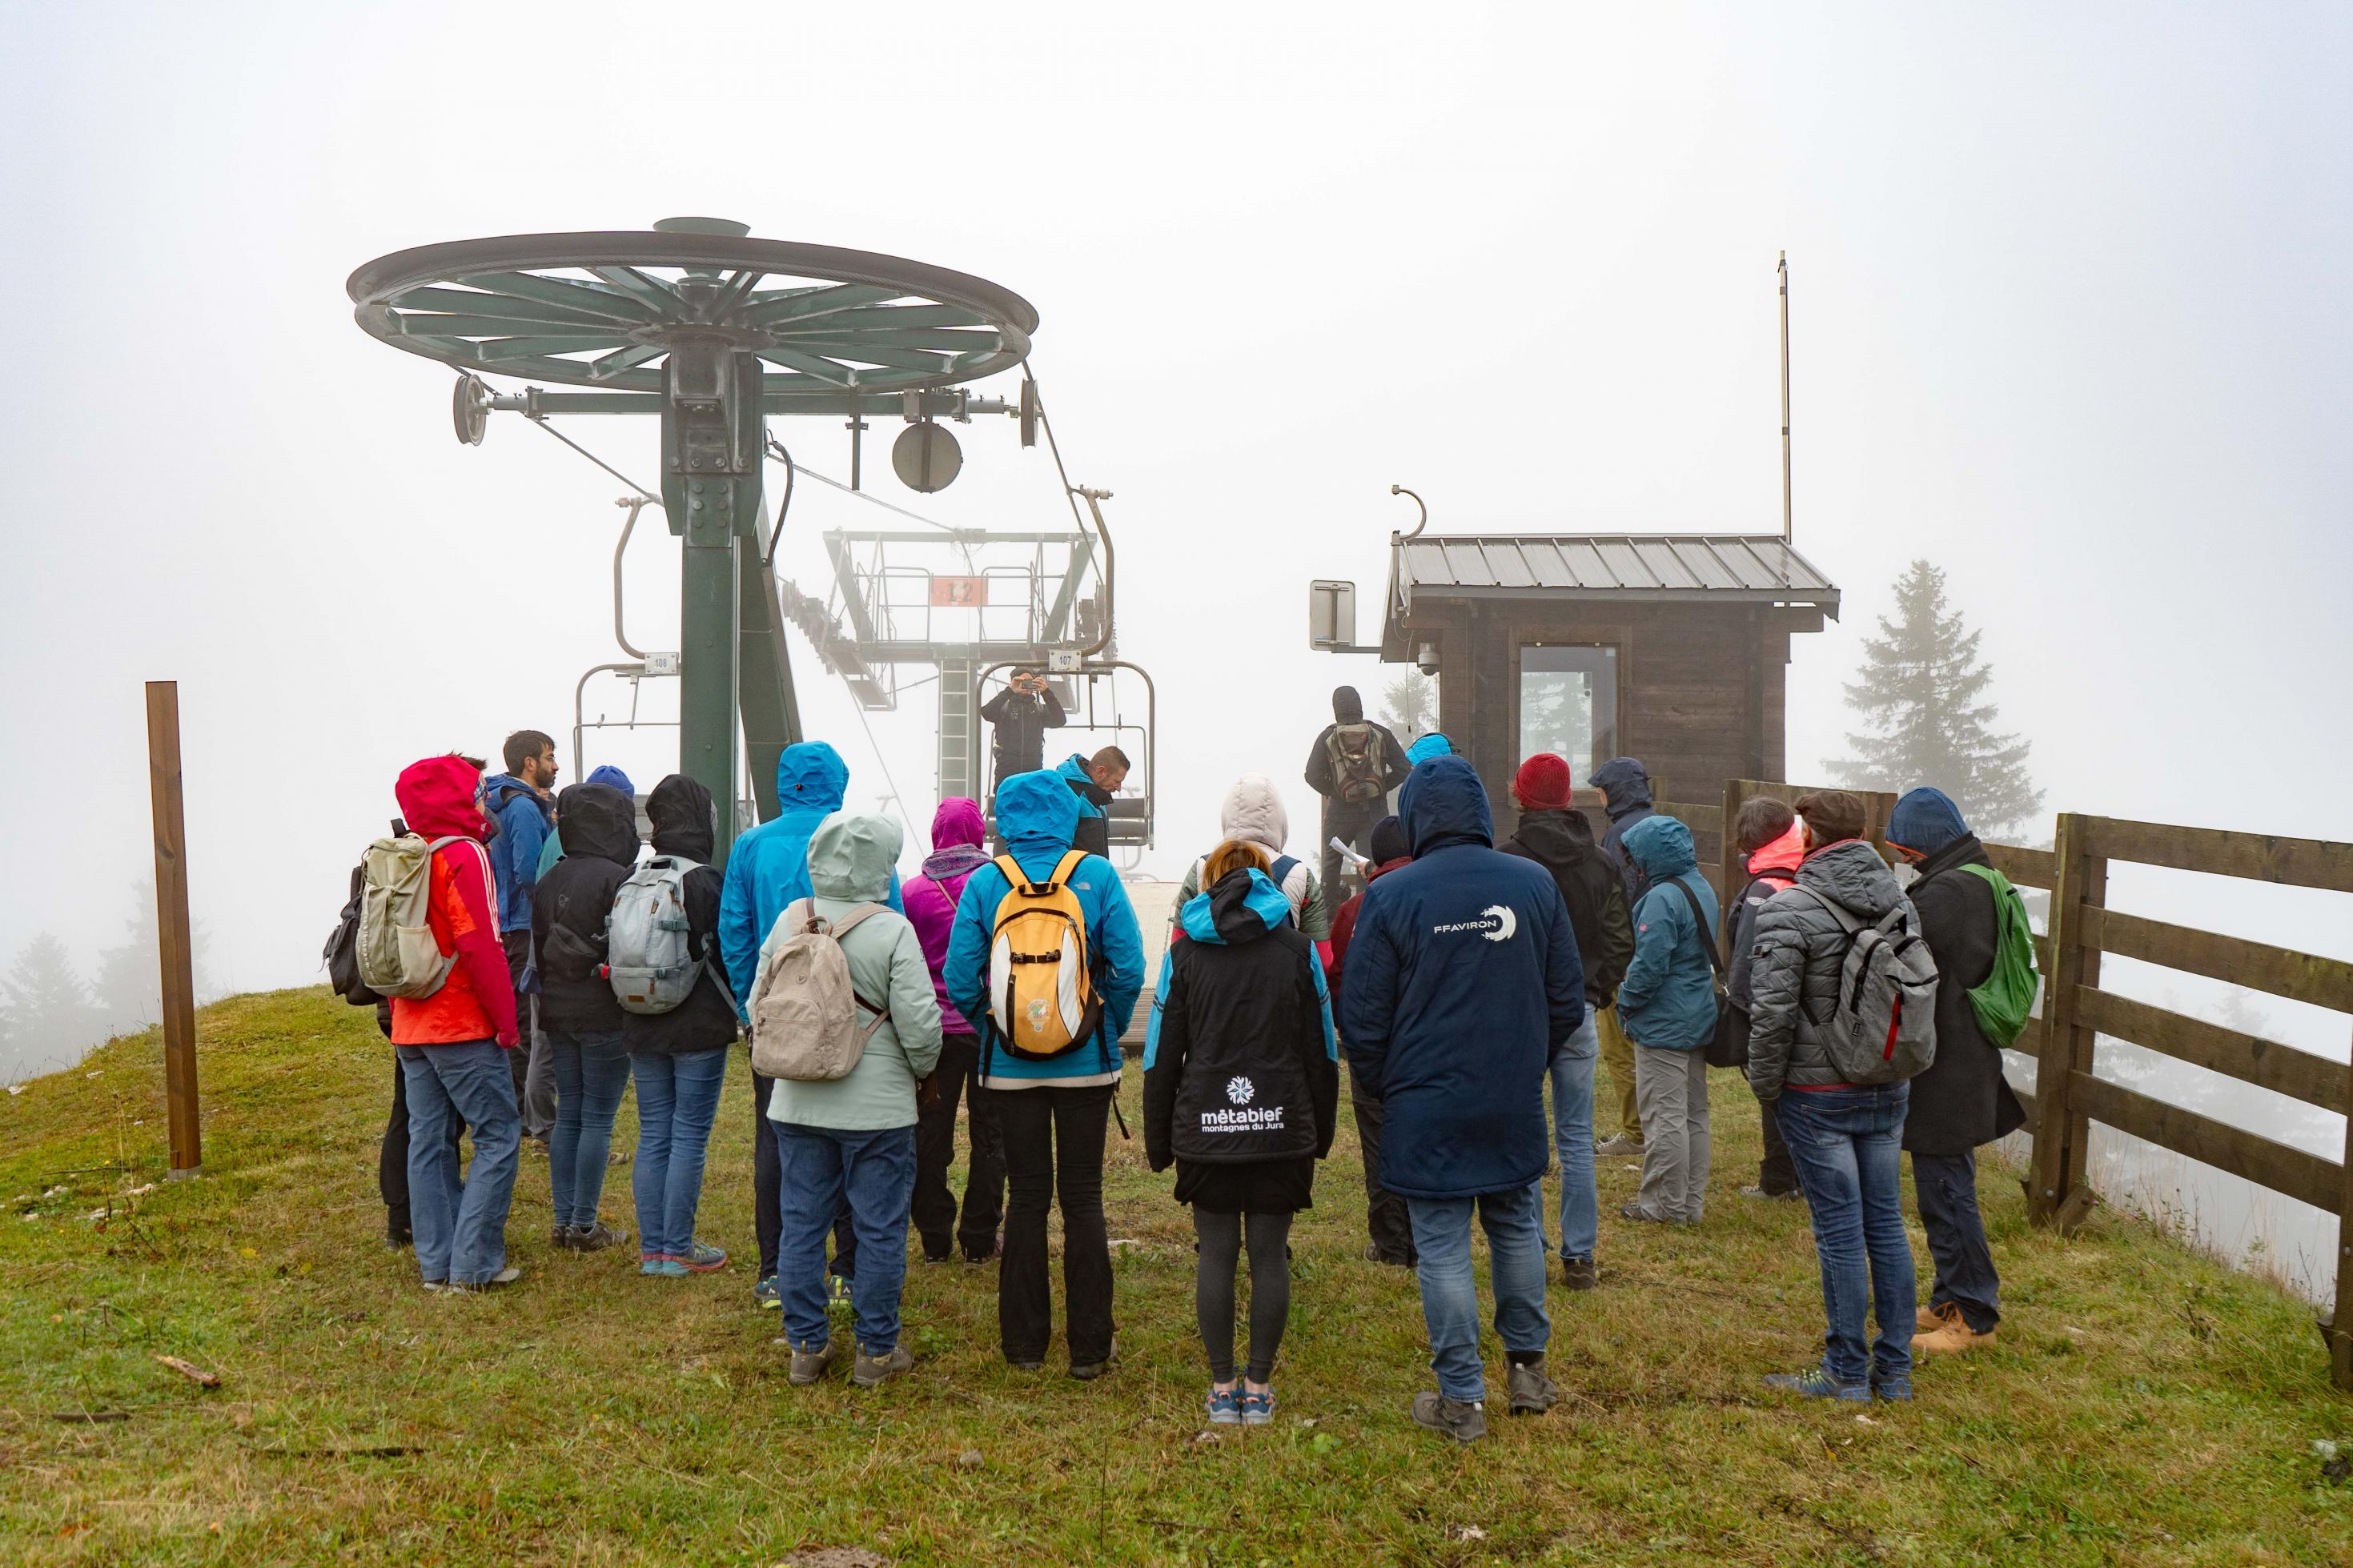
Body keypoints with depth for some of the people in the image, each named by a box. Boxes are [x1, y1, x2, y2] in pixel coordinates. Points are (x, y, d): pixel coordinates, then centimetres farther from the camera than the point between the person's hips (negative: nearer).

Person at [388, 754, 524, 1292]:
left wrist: (399, 1014, 19)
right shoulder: (464, 855, -14)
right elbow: (480, 947, -20)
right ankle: (475, 1263, -1)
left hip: (410, 1028, 8)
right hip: (464, 1027, -8)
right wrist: (506, 1021, -14)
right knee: (499, 1136, 0)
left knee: (427, 1140, 11)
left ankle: (436, 1263, 17)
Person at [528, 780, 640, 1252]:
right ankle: (584, 1225, 5)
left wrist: (552, 997, 17)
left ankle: (564, 1220, 18)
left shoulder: (549, 880, 7)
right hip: (605, 1014, -7)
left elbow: (537, 944, 10)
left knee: (568, 1116, 13)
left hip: (557, 1014, 7)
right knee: (598, 1120, 1)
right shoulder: (617, 878, -15)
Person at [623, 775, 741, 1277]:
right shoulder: (707, 879, -14)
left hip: (642, 1028, 5)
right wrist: (736, 1009, 4)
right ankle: (678, 1249, 6)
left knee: (652, 1135, 11)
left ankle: (651, 1247, 15)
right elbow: (724, 953, -11)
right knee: (690, 1136, 2)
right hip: (699, 1028, -5)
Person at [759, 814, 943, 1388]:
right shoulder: (892, 931, -14)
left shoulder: (788, 923, 0)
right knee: (880, 1229, 7)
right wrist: (923, 1068, 5)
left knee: (801, 1224, 13)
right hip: (878, 1107, -4)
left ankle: (806, 1346, 21)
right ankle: (877, 1351, 16)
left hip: (797, 1105, 4)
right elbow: (919, 1022, -15)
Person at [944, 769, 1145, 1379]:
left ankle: (1025, 1341, 17)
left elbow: (960, 978, -6)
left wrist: (990, 1029, 10)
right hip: (1086, 1065, 0)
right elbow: (1129, 968, -10)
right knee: (1083, 1197, 8)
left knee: (1026, 1197, 11)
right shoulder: (1097, 875, -7)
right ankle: (1089, 1347, 12)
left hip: (1011, 1067, 1)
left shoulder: (985, 882, -5)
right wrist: (1110, 1031, 6)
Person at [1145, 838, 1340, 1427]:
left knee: (1216, 1254, 8)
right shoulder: (1298, 950, 3)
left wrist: (1157, 1141, 11)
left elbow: (1161, 1057, 4)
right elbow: (1322, 1053, 7)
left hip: (1206, 1130, 0)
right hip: (1282, 1129, 0)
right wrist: (1321, 1132, 16)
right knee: (1270, 1255, 7)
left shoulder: (1184, 953, 3)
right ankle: (1257, 1389, 14)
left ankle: (1222, 1390, 13)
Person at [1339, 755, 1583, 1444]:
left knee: (1443, 1248, 5)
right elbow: (1568, 1001, 5)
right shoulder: (1535, 883, -1)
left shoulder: (1389, 896, -11)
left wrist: (1384, 1088, 10)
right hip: (1516, 1107, 3)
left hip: (1426, 1109, -3)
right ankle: (1528, 1368, 30)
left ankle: (1461, 1399, 12)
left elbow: (1362, 1020, -7)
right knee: (1517, 1227, 21)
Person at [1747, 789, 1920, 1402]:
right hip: (1889, 1091, 6)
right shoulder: (1899, 902, 4)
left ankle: (1847, 1372, 12)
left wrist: (1766, 1086, -4)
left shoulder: (1787, 911, -16)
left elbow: (1773, 1013, -18)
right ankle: (1894, 1369, 22)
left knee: (1840, 1231, 1)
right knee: (1886, 1223, 13)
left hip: (1819, 1096, -6)